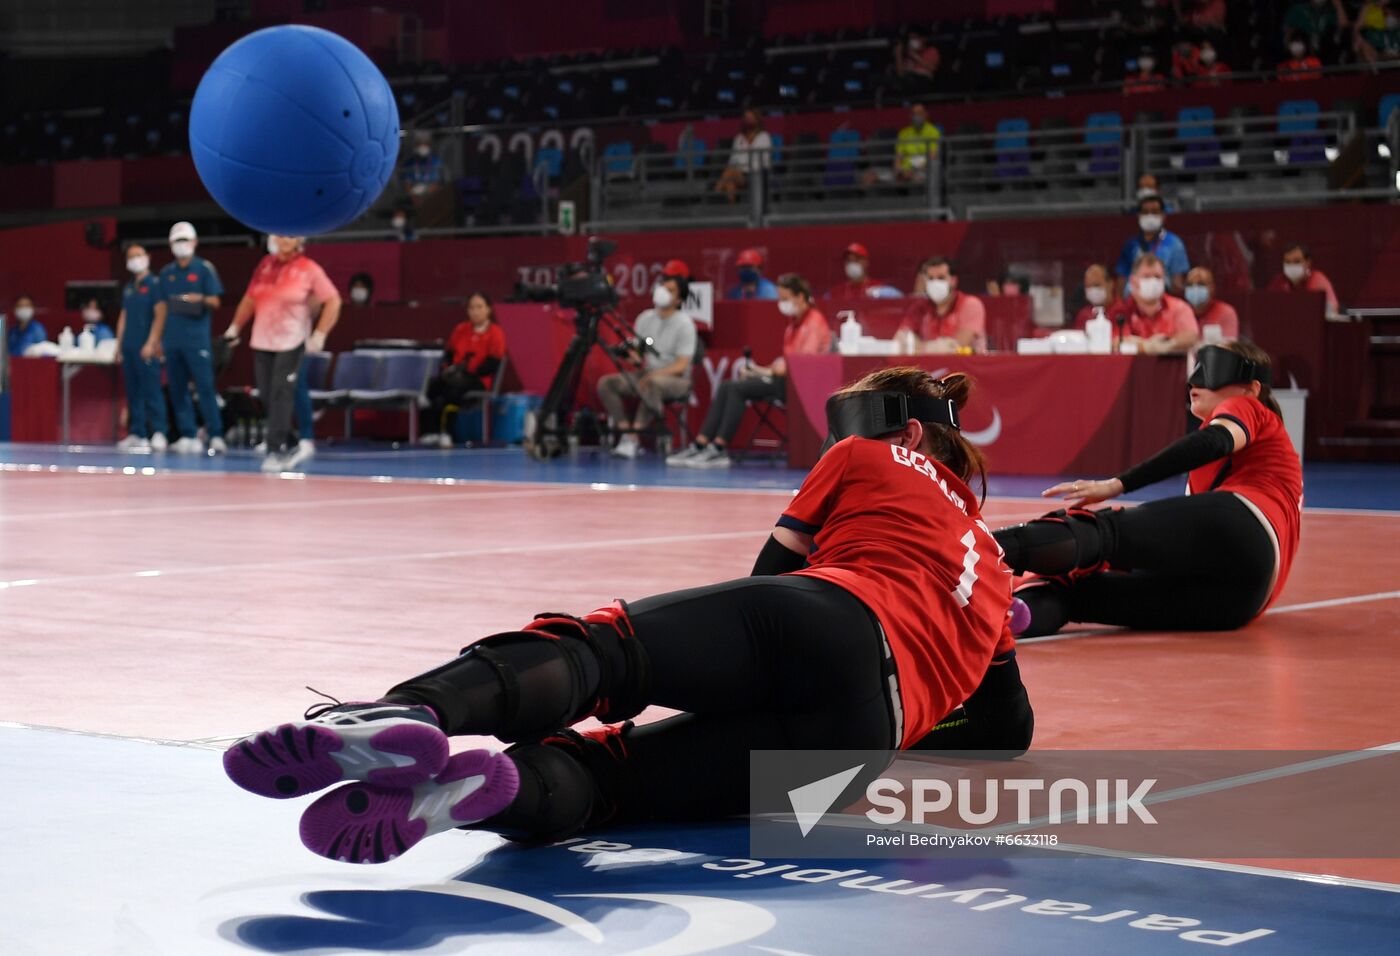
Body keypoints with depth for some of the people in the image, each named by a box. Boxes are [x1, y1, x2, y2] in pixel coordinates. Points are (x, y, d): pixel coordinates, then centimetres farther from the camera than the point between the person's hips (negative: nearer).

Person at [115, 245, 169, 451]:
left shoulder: (154, 284, -4)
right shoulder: (128, 288, 18)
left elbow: (160, 315, -10)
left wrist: (151, 343, -16)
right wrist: (119, 343, 14)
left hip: (146, 348, -7)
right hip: (129, 347, 7)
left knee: (151, 390, -10)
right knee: (133, 392, 7)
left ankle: (159, 433, -10)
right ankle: (136, 433, 10)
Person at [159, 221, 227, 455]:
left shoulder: (204, 268, 2)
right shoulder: (166, 273, 15)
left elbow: (215, 301, 0)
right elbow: (163, 306, 18)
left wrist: (200, 299, -21)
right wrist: (160, 338, 14)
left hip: (197, 338, -5)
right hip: (172, 339, 5)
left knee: (205, 387, -10)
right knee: (177, 390, 3)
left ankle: (216, 436, -9)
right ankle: (188, 435, 8)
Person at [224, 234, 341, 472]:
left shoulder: (309, 269, -4)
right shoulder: (265, 265, 8)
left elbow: (333, 301, -3)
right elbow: (250, 299, 18)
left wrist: (320, 335, -8)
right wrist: (235, 327, 16)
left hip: (291, 344, -5)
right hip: (262, 343, 5)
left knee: (281, 395, -11)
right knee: (267, 397, 3)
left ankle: (275, 451, -8)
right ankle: (292, 446, 15)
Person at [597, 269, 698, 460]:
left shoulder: (684, 324, -9)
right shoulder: (645, 318, 8)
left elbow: (681, 365, -15)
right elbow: (635, 351, 12)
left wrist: (652, 375, -23)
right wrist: (634, 354, -14)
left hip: (676, 380, -6)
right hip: (646, 374, 6)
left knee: (653, 384, -41)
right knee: (605, 383, -16)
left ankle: (634, 437, -34)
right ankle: (626, 434, -22)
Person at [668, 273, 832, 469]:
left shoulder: (815, 322, -8)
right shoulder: (794, 322, 21)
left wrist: (770, 371, -14)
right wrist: (764, 370, 5)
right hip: (784, 378, 9)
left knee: (738, 388, -23)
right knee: (726, 386, -7)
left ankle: (719, 450, -23)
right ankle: (699, 445, -17)